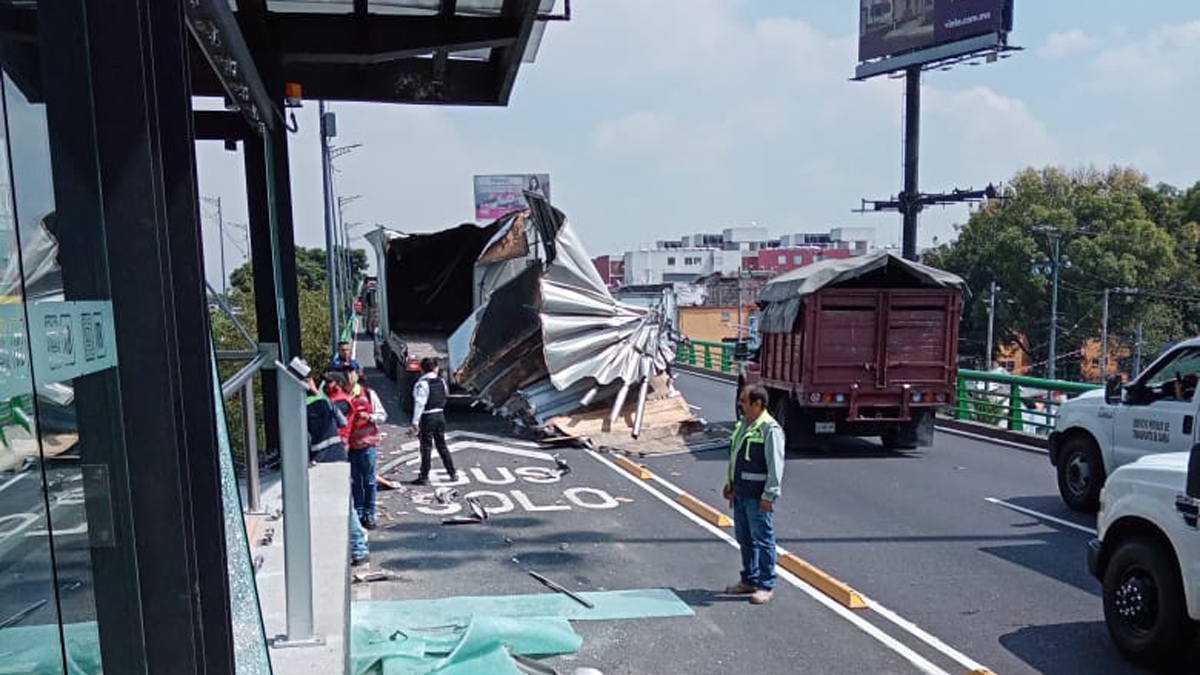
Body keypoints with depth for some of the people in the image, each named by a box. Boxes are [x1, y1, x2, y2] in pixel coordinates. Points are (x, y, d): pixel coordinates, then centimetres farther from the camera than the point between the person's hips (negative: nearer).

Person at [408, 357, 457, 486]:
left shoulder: (422, 384, -15)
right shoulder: (442, 381, 6)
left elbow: (419, 403, -20)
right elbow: (446, 397, 16)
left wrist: (415, 421, -20)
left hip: (427, 418, -6)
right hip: (440, 415, 6)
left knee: (426, 447, 1)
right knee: (442, 445, 16)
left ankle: (424, 477, 7)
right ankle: (453, 473, 18)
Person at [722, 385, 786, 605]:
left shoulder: (770, 429, -15)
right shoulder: (743, 424, 14)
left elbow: (775, 465, -18)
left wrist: (769, 495, -20)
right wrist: (730, 485, 23)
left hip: (758, 495, -9)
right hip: (741, 492, 9)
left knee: (762, 540, -1)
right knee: (744, 538, 16)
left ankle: (766, 586, 9)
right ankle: (749, 580, 29)